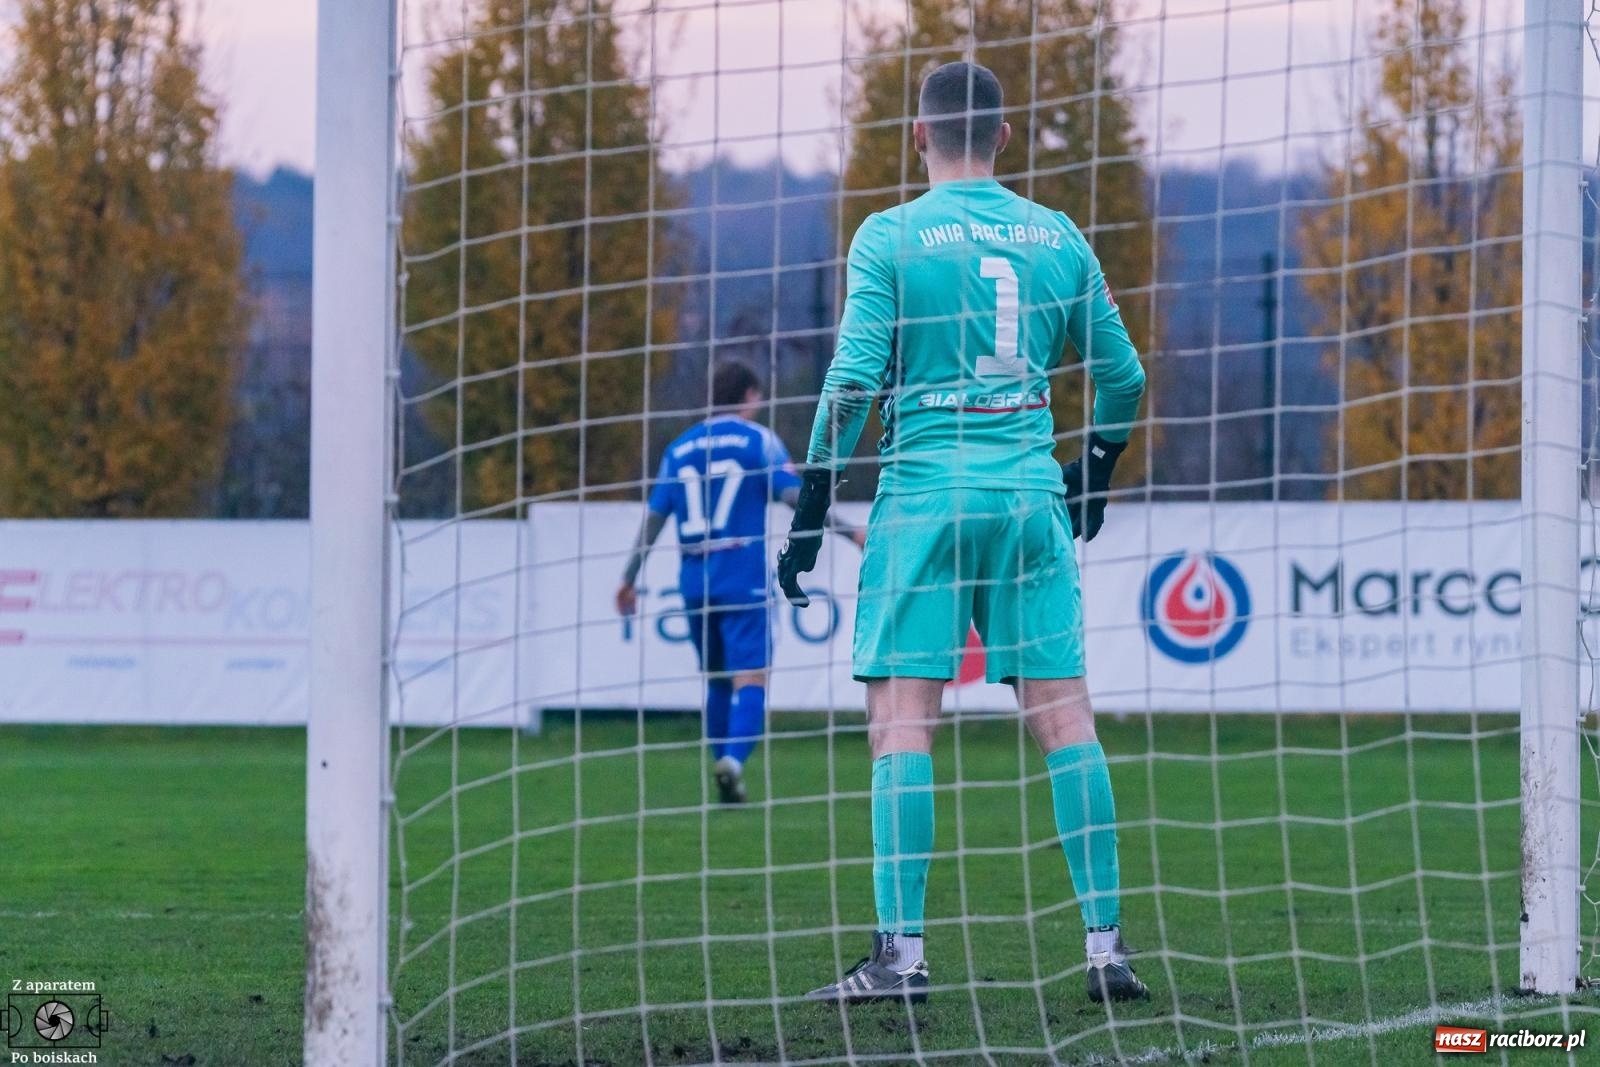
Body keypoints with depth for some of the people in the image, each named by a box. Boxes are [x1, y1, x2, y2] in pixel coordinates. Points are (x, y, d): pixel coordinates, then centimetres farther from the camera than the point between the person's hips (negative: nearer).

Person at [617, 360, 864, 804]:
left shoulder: (680, 448, 13)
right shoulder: (757, 440, 0)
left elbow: (654, 515, 12)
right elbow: (794, 494, -9)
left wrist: (630, 578, 18)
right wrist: (849, 530, -6)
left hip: (694, 580, 5)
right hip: (744, 579, -5)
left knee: (717, 681, 17)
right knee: (750, 676, -10)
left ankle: (725, 769, 16)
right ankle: (734, 757, -32)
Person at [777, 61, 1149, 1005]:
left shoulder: (892, 236, -2)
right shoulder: (1058, 237, 9)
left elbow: (854, 380, -8)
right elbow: (1124, 376, 15)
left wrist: (809, 517, -3)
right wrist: (1094, 482, 31)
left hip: (925, 493, -3)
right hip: (1032, 495, 3)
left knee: (902, 717, -4)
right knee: (1064, 714, 4)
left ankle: (901, 953, -11)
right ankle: (1106, 944, 3)